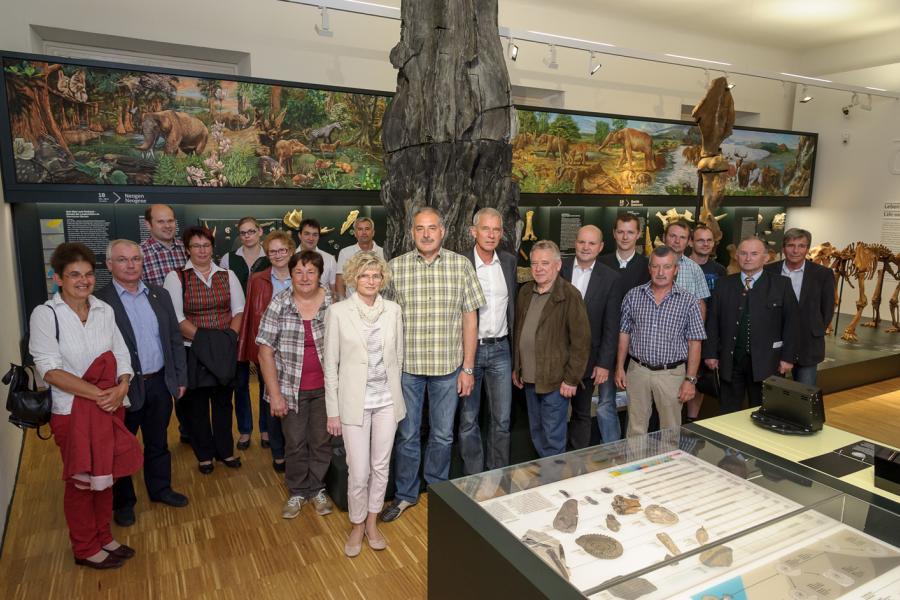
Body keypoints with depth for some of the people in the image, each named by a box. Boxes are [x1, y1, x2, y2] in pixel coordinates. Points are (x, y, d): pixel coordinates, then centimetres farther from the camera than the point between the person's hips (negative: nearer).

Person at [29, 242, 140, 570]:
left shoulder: (104, 310, -1)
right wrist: (98, 394, -21)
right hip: (72, 411, -4)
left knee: (105, 475, 16)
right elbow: (50, 370, -17)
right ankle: (85, 549, 31)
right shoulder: (46, 314, -13)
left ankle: (103, 537, 36)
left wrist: (121, 388, -14)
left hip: (109, 407, 4)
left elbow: (121, 355, 4)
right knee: (81, 481, 11)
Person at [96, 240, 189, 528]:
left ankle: (160, 489, 39)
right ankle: (123, 502, 34)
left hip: (160, 383, 4)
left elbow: (175, 339, 7)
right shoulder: (99, 302, -12)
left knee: (158, 443, 20)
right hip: (124, 388, -4)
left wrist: (180, 378, 6)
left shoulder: (159, 295, 4)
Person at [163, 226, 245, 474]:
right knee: (196, 405, 8)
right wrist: (203, 338, -17)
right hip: (192, 352, -2)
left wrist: (230, 336, -11)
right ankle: (204, 455, 24)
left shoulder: (228, 275, 6)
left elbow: (239, 310, 4)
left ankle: (225, 450, 28)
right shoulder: (176, 277, -3)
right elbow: (176, 317, -10)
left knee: (223, 401, 12)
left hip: (225, 352, 2)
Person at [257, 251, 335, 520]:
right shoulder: (279, 304, -8)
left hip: (325, 387, 1)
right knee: (295, 443, 13)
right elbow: (266, 350, -8)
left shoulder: (334, 303, -7)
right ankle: (297, 492, 35)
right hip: (291, 388, 0)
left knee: (322, 440, 13)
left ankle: (317, 489, 36)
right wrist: (275, 394, -10)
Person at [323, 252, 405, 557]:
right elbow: (331, 364, -5)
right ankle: (357, 525, 27)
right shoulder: (338, 312, -7)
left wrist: (393, 392, 10)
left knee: (381, 466, 13)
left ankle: (372, 522, 34)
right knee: (359, 472, 1)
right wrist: (333, 411, -4)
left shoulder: (393, 310, 1)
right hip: (354, 402, -3)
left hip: (387, 400, 3)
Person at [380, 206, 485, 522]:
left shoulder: (461, 265, -2)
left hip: (448, 366, 0)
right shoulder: (395, 267, -2)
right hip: (406, 366, 0)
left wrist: (468, 367, -2)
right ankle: (405, 494, 33)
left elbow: (470, 317, 0)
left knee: (442, 435, 15)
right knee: (407, 434, 13)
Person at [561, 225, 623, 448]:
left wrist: (604, 363, -8)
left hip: (588, 358, -1)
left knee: (581, 413, 12)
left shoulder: (611, 279, -3)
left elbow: (611, 326, -4)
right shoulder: (560, 269, -1)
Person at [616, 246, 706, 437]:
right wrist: (619, 368, 4)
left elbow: (694, 343, -3)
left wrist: (690, 379, -7)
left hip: (672, 373, -1)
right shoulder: (633, 296, 2)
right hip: (637, 371, 1)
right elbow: (624, 334, 7)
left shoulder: (687, 300, -3)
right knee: (636, 429, 11)